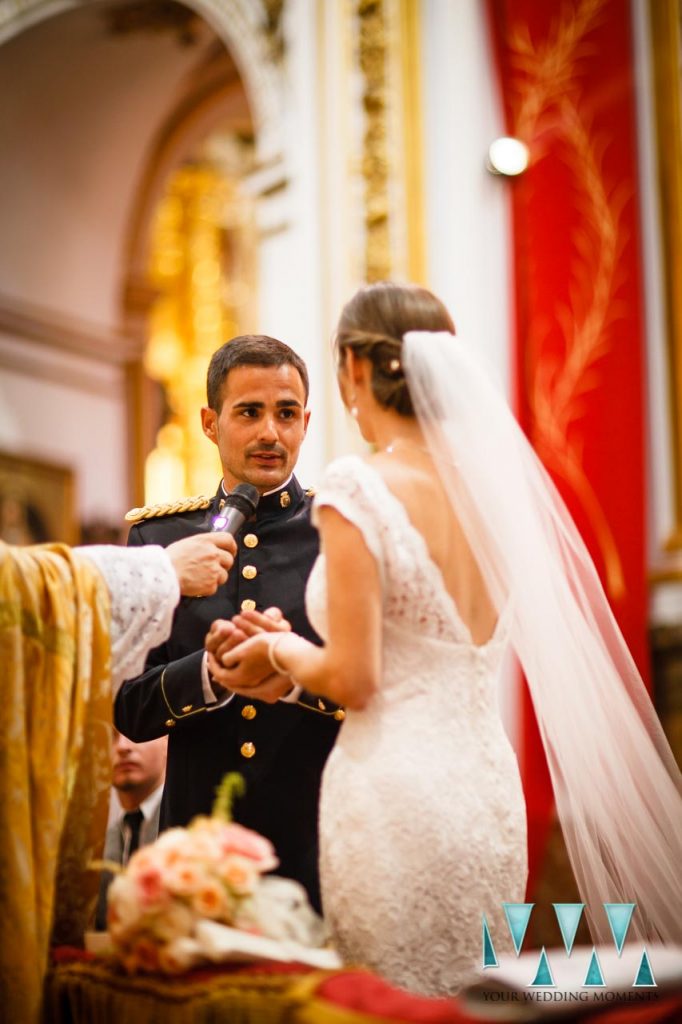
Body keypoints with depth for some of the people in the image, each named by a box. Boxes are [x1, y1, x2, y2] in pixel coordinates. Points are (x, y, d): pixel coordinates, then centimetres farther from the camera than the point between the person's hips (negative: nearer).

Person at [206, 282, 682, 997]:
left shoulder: (358, 488, -13)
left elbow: (353, 679, -15)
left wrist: (278, 649, 5)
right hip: (489, 787, 7)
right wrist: (291, 671, 19)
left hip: (395, 793, -7)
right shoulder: (495, 483, 7)